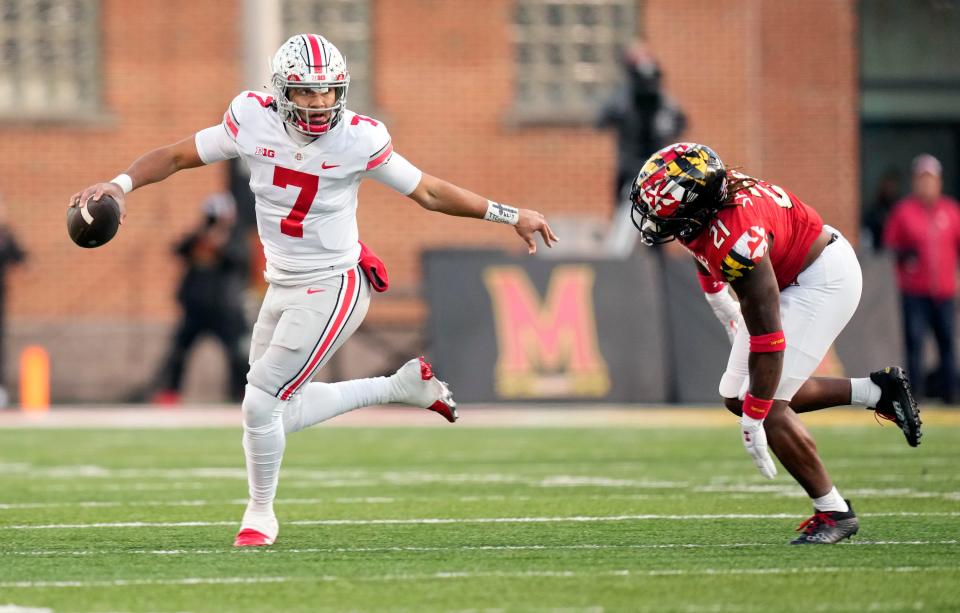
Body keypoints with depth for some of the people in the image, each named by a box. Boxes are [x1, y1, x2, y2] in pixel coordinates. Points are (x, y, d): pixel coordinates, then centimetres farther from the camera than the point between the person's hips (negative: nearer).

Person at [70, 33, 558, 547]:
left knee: (261, 403, -10)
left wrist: (510, 216, -3)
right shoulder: (253, 123, -9)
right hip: (283, 288, 6)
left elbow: (430, 192, -5)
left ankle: (260, 514, 15)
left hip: (333, 288, -6)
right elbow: (176, 156, 1)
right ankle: (402, 386, 30)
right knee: (282, 414, 14)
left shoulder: (357, 140, -17)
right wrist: (121, 184, -16)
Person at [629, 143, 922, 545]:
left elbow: (767, 336, -34)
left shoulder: (737, 241, -39)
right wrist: (715, 290, 32)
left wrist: (753, 421, -29)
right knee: (736, 398, 12)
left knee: (767, 406, -15)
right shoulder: (702, 199, -14)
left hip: (823, 280, -10)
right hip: (787, 278, 10)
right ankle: (875, 392, 19)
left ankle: (834, 512, 1)